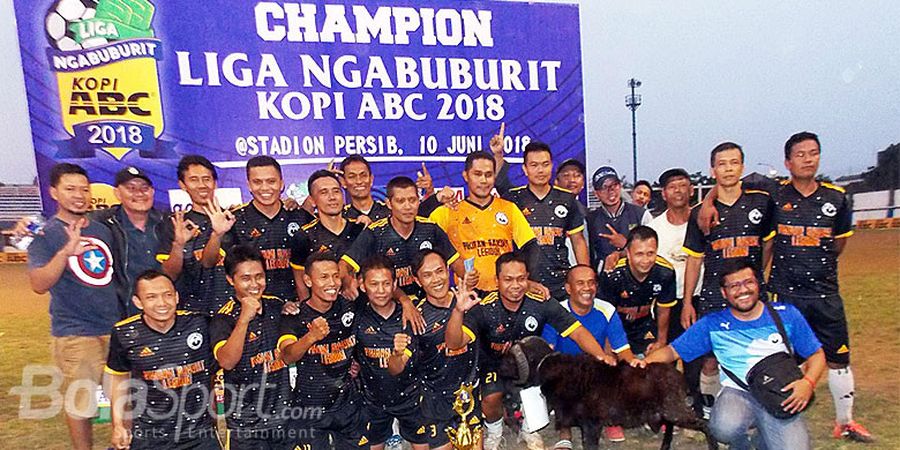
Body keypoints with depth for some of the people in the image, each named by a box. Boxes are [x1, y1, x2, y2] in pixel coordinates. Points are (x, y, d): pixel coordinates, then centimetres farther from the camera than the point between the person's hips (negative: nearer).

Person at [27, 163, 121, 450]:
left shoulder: (102, 229, 10)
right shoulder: (45, 234, -4)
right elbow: (39, 284, -17)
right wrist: (67, 251, -31)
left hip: (116, 327, 4)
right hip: (75, 333, -4)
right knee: (80, 403, 5)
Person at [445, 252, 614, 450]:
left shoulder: (541, 304, -20)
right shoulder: (484, 308, -26)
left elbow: (578, 332, -19)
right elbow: (453, 343, -36)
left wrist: (601, 355, -37)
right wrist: (458, 311, -55)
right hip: (495, 365, -3)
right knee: (491, 398, -28)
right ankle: (493, 431, 12)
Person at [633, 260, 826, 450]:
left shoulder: (787, 314, 6)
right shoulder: (712, 324, 3)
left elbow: (816, 354, 11)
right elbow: (673, 350, 4)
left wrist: (807, 382, -10)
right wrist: (647, 360, -16)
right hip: (738, 393, -1)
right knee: (725, 428, -33)